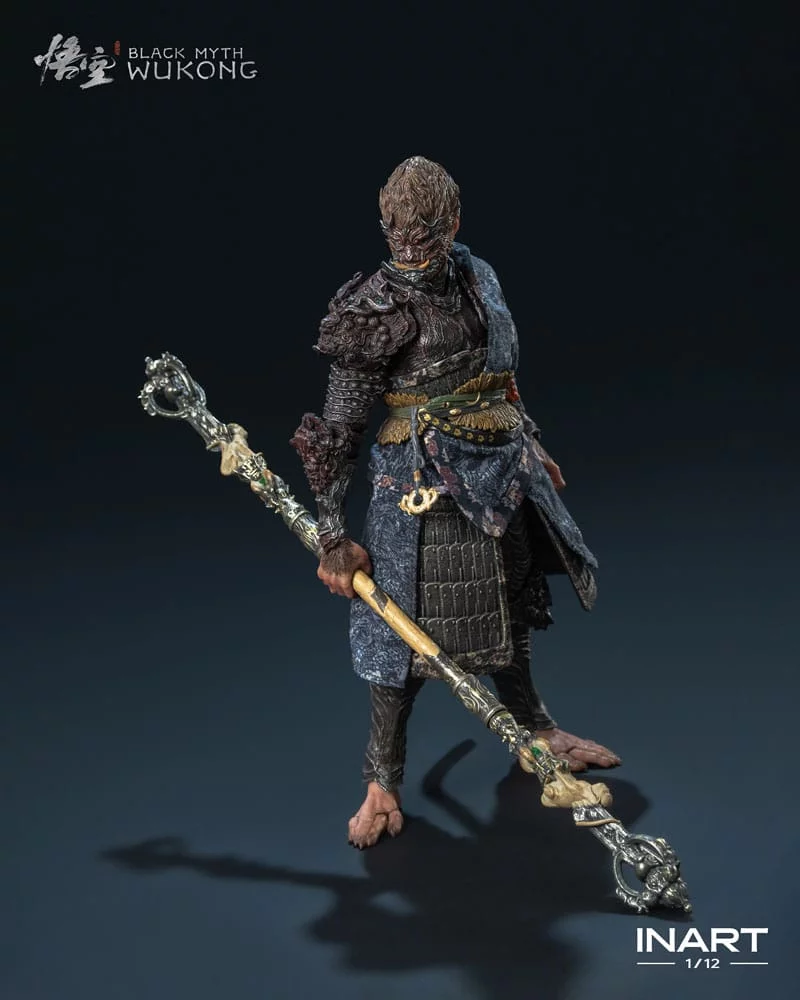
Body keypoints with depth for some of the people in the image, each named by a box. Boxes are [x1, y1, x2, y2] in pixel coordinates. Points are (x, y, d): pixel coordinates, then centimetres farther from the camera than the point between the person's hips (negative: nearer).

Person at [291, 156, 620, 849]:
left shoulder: (478, 277, 3)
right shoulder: (378, 311, -16)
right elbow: (339, 429, -15)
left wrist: (532, 449, 23)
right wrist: (334, 536, -17)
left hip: (502, 471, 7)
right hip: (424, 484, -6)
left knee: (510, 605, 21)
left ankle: (533, 728, 43)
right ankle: (384, 782, 14)